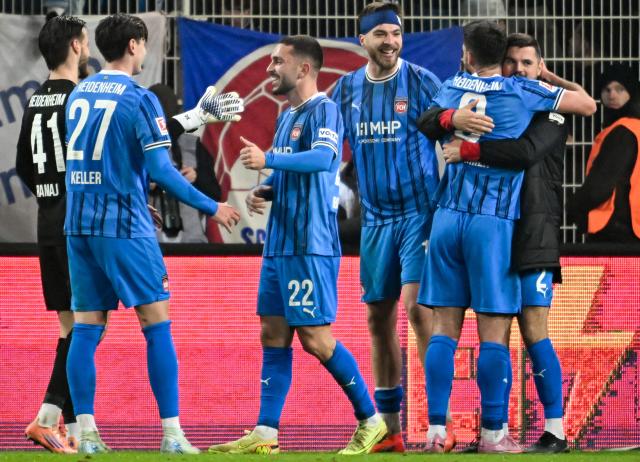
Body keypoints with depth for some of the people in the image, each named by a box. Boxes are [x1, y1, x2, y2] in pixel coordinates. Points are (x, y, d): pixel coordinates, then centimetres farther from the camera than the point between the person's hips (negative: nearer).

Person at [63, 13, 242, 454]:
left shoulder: (79, 95, 11)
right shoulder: (138, 98, -9)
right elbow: (160, 169, -14)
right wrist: (212, 207, -4)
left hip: (78, 223, 6)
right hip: (124, 226, -6)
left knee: (86, 327, 5)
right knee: (157, 324, -1)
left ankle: (86, 433, 0)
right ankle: (171, 434, -5)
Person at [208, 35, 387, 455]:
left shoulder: (323, 110, -11)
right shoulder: (287, 116, 17)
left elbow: (324, 157, -28)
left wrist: (268, 159, -30)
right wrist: (263, 192, 8)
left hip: (311, 245, -9)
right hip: (279, 243, 9)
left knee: (315, 338, -7)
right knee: (273, 336, 6)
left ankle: (371, 420, 6)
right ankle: (265, 434, 6)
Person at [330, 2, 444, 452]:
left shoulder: (422, 82, -6)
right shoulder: (346, 89, 7)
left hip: (420, 210, -5)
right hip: (376, 218, 5)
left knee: (418, 306, -16)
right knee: (380, 317, 6)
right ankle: (390, 429, 12)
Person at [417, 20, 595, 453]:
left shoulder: (450, 89, 11)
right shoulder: (522, 91, -1)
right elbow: (589, 105, 9)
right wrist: (551, 81, 23)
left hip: (448, 219, 4)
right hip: (494, 223, -4)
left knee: (445, 327, 5)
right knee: (494, 332, -1)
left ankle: (437, 429, 2)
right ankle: (493, 433, -1)